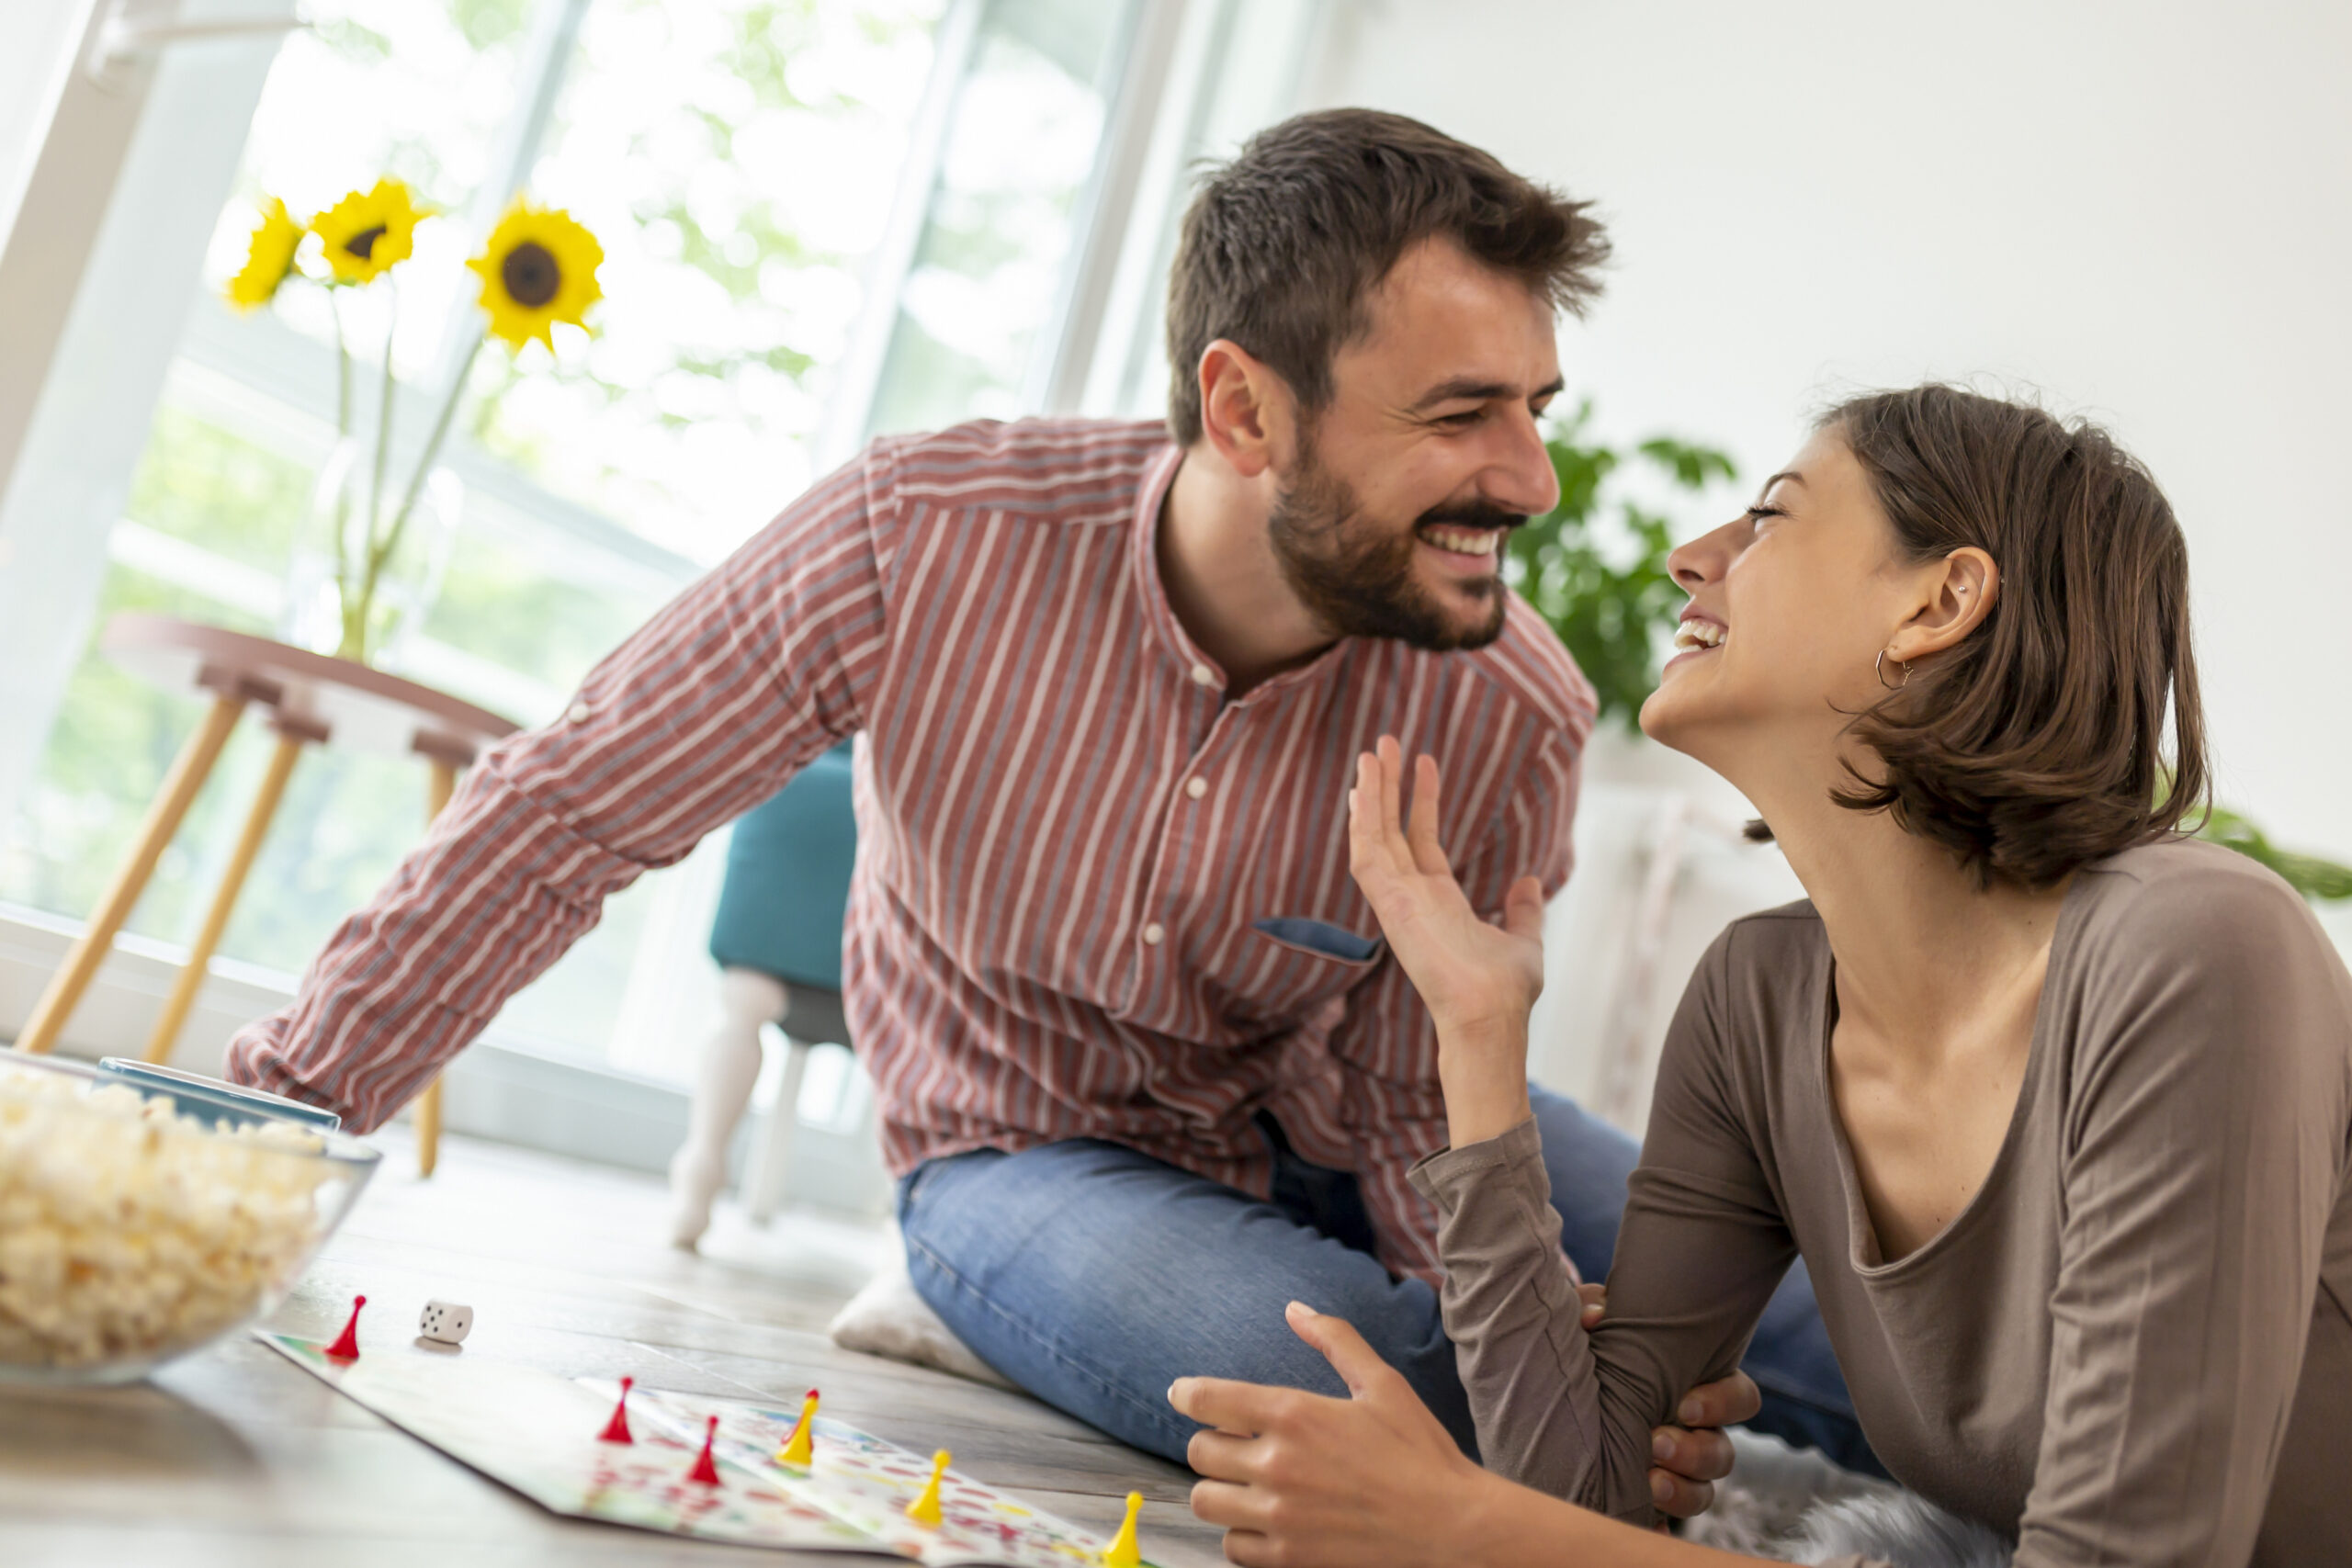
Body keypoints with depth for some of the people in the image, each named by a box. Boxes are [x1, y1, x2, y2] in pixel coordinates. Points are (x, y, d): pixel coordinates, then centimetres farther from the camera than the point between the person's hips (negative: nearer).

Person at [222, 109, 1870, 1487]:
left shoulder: (1514, 717, -22)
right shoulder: (923, 540, -27)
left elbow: (1421, 1120, -13)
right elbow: (566, 816, -18)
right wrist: (271, 1120, -20)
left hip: (1320, 1137, 2)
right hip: (1029, 1153, -2)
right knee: (1369, 1384, -35)